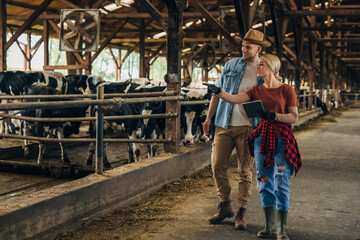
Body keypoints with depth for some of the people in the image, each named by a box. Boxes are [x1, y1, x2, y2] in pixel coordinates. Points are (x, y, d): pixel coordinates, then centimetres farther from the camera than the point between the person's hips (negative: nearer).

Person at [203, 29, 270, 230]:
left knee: (245, 171, 1)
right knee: (217, 165, 1)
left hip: (247, 127, -2)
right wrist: (209, 118, 8)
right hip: (224, 124, 3)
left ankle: (241, 214, 12)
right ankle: (225, 206, 19)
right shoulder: (231, 65, 9)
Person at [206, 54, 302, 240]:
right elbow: (235, 99, -5)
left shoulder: (286, 90, -2)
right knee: (265, 182, 7)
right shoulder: (257, 91, 10)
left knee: (281, 183, -8)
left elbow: (294, 117, -5)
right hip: (262, 139, 4)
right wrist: (219, 92, -21)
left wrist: (273, 116, -17)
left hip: (282, 140, -4)